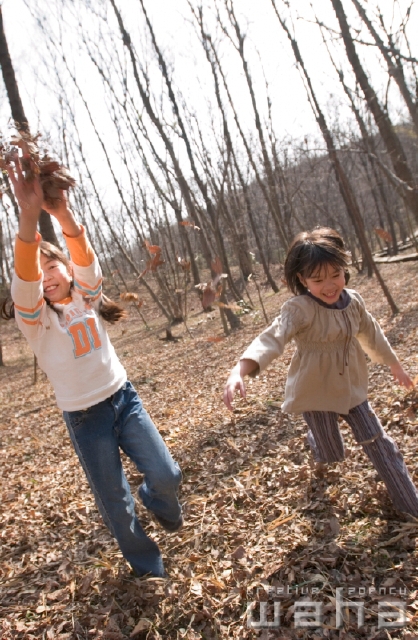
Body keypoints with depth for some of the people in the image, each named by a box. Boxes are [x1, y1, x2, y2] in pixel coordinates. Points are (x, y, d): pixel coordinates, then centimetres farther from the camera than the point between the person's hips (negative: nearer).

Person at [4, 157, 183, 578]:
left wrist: (63, 215, -41)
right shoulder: (34, 318, -7)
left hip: (124, 399, 2)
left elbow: (86, 261, -20)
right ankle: (148, 568, 35)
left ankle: (157, 502, 42)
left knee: (167, 475, 3)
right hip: (83, 418, -2)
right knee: (114, 504, 7)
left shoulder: (86, 297, 1)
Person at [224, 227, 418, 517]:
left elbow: (371, 334, 11)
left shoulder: (353, 300, -7)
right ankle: (316, 438, 53)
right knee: (332, 455, 13)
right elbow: (273, 338, -43)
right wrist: (240, 370, -62)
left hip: (352, 388, 4)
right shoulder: (299, 309, -27)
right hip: (317, 393, -4)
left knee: (380, 445, 11)